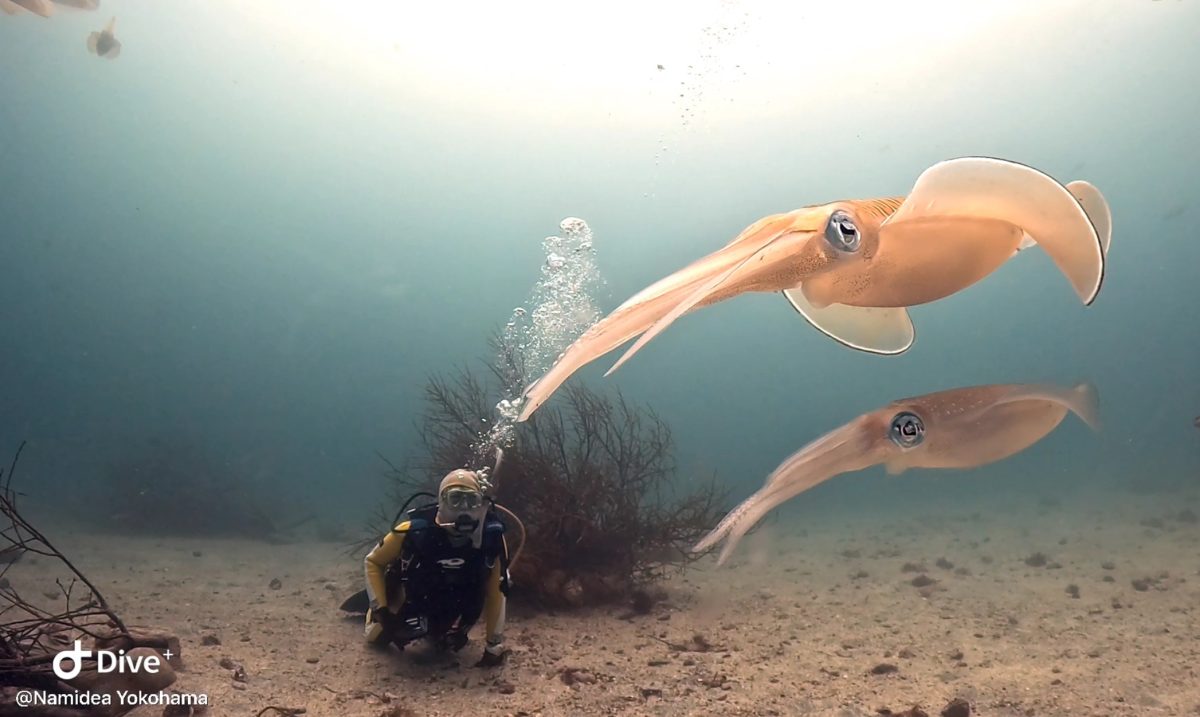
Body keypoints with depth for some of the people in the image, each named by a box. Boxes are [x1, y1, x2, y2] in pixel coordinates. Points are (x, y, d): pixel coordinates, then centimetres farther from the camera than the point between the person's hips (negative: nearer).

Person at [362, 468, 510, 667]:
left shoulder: (492, 537, -31)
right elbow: (373, 562, -16)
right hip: (411, 601, -1)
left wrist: (495, 645, -14)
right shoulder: (414, 530, -34)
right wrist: (380, 608, -21)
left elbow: (496, 591, -19)